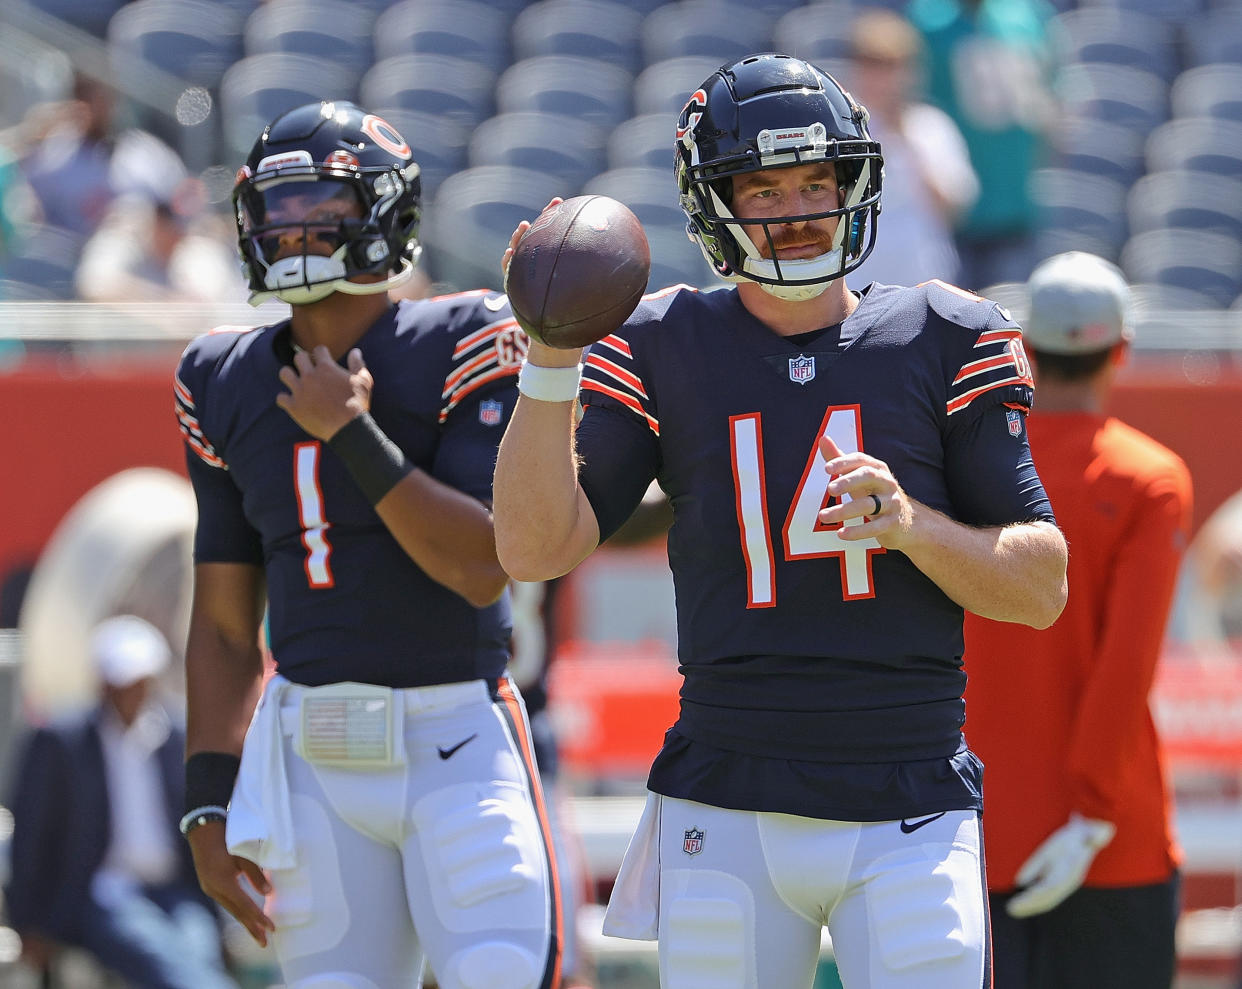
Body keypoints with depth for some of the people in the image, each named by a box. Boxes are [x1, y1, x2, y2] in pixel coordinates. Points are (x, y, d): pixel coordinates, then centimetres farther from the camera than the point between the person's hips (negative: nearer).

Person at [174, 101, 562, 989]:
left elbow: (485, 569, -16)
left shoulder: (460, 350, -6)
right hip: (312, 759, 4)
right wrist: (209, 807, 8)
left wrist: (353, 435, -16)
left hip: (456, 736, -4)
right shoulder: (230, 388, 9)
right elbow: (223, 624, 14)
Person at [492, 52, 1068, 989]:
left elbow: (1042, 589, 2)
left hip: (910, 817, -1)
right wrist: (551, 359, -15)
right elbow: (535, 550, -5)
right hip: (725, 818, 1)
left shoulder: (943, 341, 3)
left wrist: (911, 524, -16)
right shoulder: (668, 351, 4)